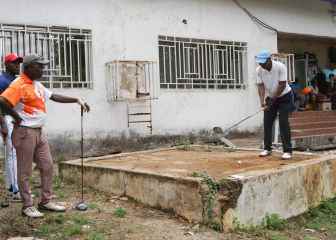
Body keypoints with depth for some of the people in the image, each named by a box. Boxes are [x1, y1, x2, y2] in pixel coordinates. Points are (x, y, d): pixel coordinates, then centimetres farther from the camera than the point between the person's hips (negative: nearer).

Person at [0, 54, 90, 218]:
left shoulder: (37, 85, 13)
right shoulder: (19, 85, -15)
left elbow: (55, 97, 20)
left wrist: (77, 100, 15)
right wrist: (17, 118, -14)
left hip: (39, 131, 9)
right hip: (25, 132, -9)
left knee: (47, 166, 11)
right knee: (25, 171, 2)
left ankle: (46, 201, 22)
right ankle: (27, 206, 12)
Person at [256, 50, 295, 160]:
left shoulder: (280, 67, -25)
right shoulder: (259, 70, -12)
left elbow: (282, 85, -24)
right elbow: (261, 86, -11)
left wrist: (273, 99, -26)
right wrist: (262, 101, -25)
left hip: (284, 97, -4)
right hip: (270, 98, 5)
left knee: (283, 123, -12)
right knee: (267, 122, 0)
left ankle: (287, 150, -10)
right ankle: (267, 148, 12)